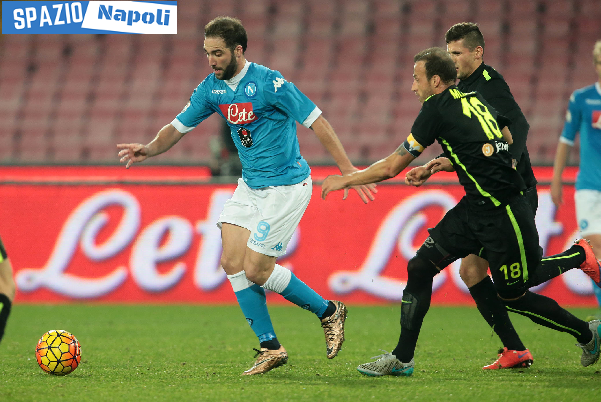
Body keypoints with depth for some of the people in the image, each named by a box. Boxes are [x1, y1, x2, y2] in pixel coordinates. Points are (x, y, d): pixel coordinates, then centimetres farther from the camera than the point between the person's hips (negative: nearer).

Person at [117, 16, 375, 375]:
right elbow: (179, 127, 9)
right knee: (232, 262, -2)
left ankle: (329, 311, 11)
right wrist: (149, 150, -12)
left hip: (287, 187, -8)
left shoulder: (268, 83, -20)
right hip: (250, 185, 8)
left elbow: (317, 121, -17)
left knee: (256, 270, -10)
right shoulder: (212, 87, 2)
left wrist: (348, 171, -19)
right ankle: (271, 348, 7)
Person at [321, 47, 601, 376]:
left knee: (513, 297, 4)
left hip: (504, 214, -9)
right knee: (420, 266, 4)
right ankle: (401, 359, 8)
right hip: (475, 207, 9)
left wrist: (344, 180, 3)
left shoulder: (437, 108, -13)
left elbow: (392, 167, -10)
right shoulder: (475, 98, 10)